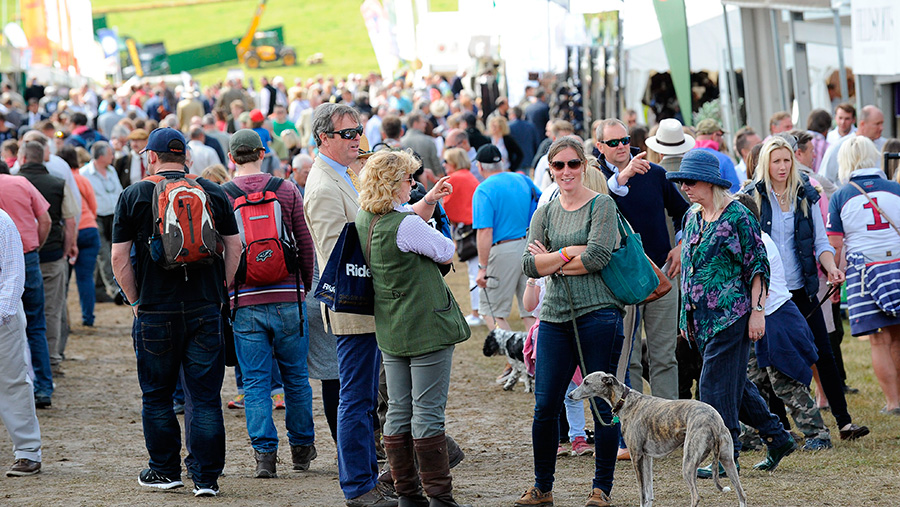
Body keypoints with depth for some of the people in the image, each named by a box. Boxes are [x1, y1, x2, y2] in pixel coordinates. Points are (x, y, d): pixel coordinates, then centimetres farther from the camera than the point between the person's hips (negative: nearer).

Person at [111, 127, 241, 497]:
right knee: (205, 397, 4)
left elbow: (119, 259, -3)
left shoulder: (134, 197, -1)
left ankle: (165, 470, 19)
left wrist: (136, 300, 8)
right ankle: (206, 477, 2)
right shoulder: (213, 193, 4)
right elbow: (234, 248, 6)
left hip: (156, 312, -1)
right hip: (206, 311, 2)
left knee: (157, 396, 12)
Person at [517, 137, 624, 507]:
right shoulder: (544, 214, 14)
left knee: (602, 404, -1)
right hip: (555, 317, 4)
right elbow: (530, 266, 3)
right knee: (545, 406, 1)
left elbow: (597, 257, -14)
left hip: (598, 314, -4)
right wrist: (569, 253, -9)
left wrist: (552, 261, -4)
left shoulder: (602, 206, -1)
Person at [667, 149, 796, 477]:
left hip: (731, 315, -8)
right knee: (733, 383, 12)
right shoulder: (692, 218, 13)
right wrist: (686, 316, 20)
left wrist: (757, 310, -13)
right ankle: (778, 438, 23)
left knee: (717, 385, -8)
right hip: (702, 319, 8)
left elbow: (757, 266, -9)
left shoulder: (737, 217, -10)